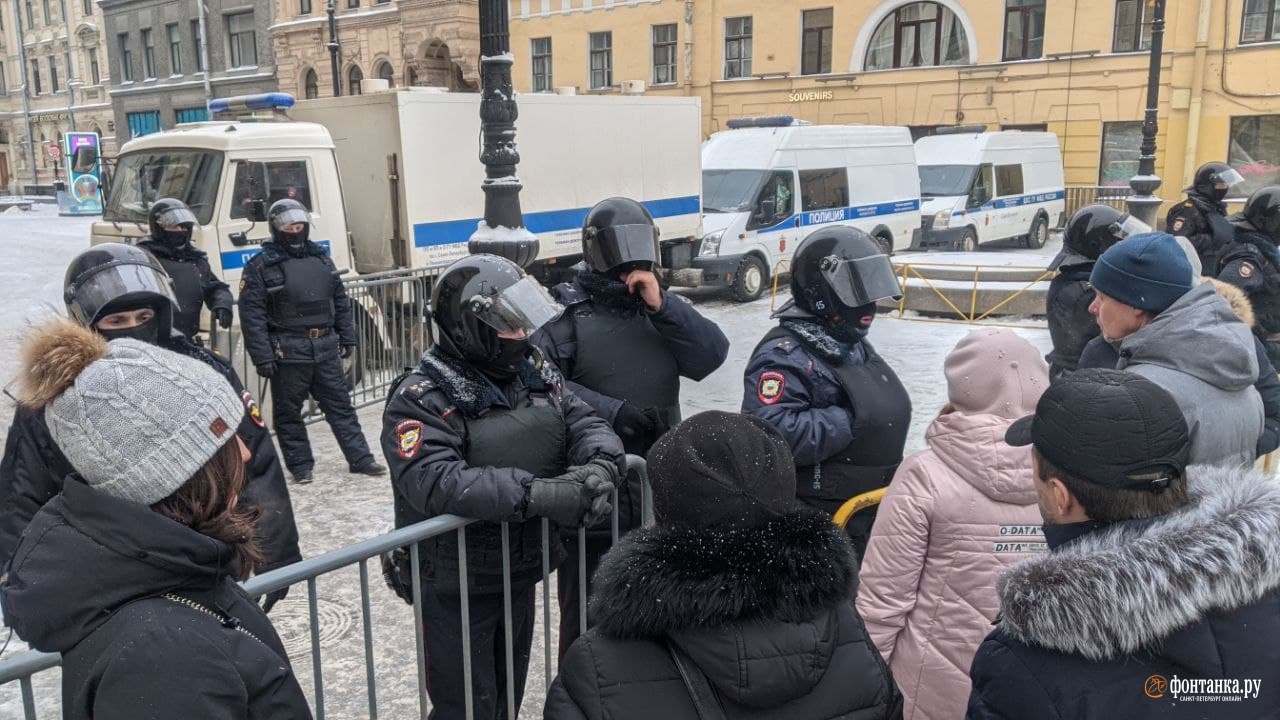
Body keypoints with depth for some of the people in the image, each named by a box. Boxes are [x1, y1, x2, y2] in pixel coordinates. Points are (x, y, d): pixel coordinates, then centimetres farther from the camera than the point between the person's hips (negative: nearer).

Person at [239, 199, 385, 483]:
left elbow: (340, 302, 17)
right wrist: (262, 356, -15)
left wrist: (348, 337, 13)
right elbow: (251, 315, -10)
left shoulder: (321, 258, 12)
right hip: (288, 352, -4)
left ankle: (360, 459, 13)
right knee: (289, 412, 4)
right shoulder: (261, 266, -5)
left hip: (326, 349, 4)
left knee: (340, 405, 8)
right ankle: (300, 465, 17)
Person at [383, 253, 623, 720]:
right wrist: (540, 494, -40)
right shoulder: (424, 398, -21)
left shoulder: (534, 374, 2)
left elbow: (586, 424, -3)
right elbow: (434, 482, -35)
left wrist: (599, 467, -27)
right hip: (455, 589, -7)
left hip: (521, 575, 7)